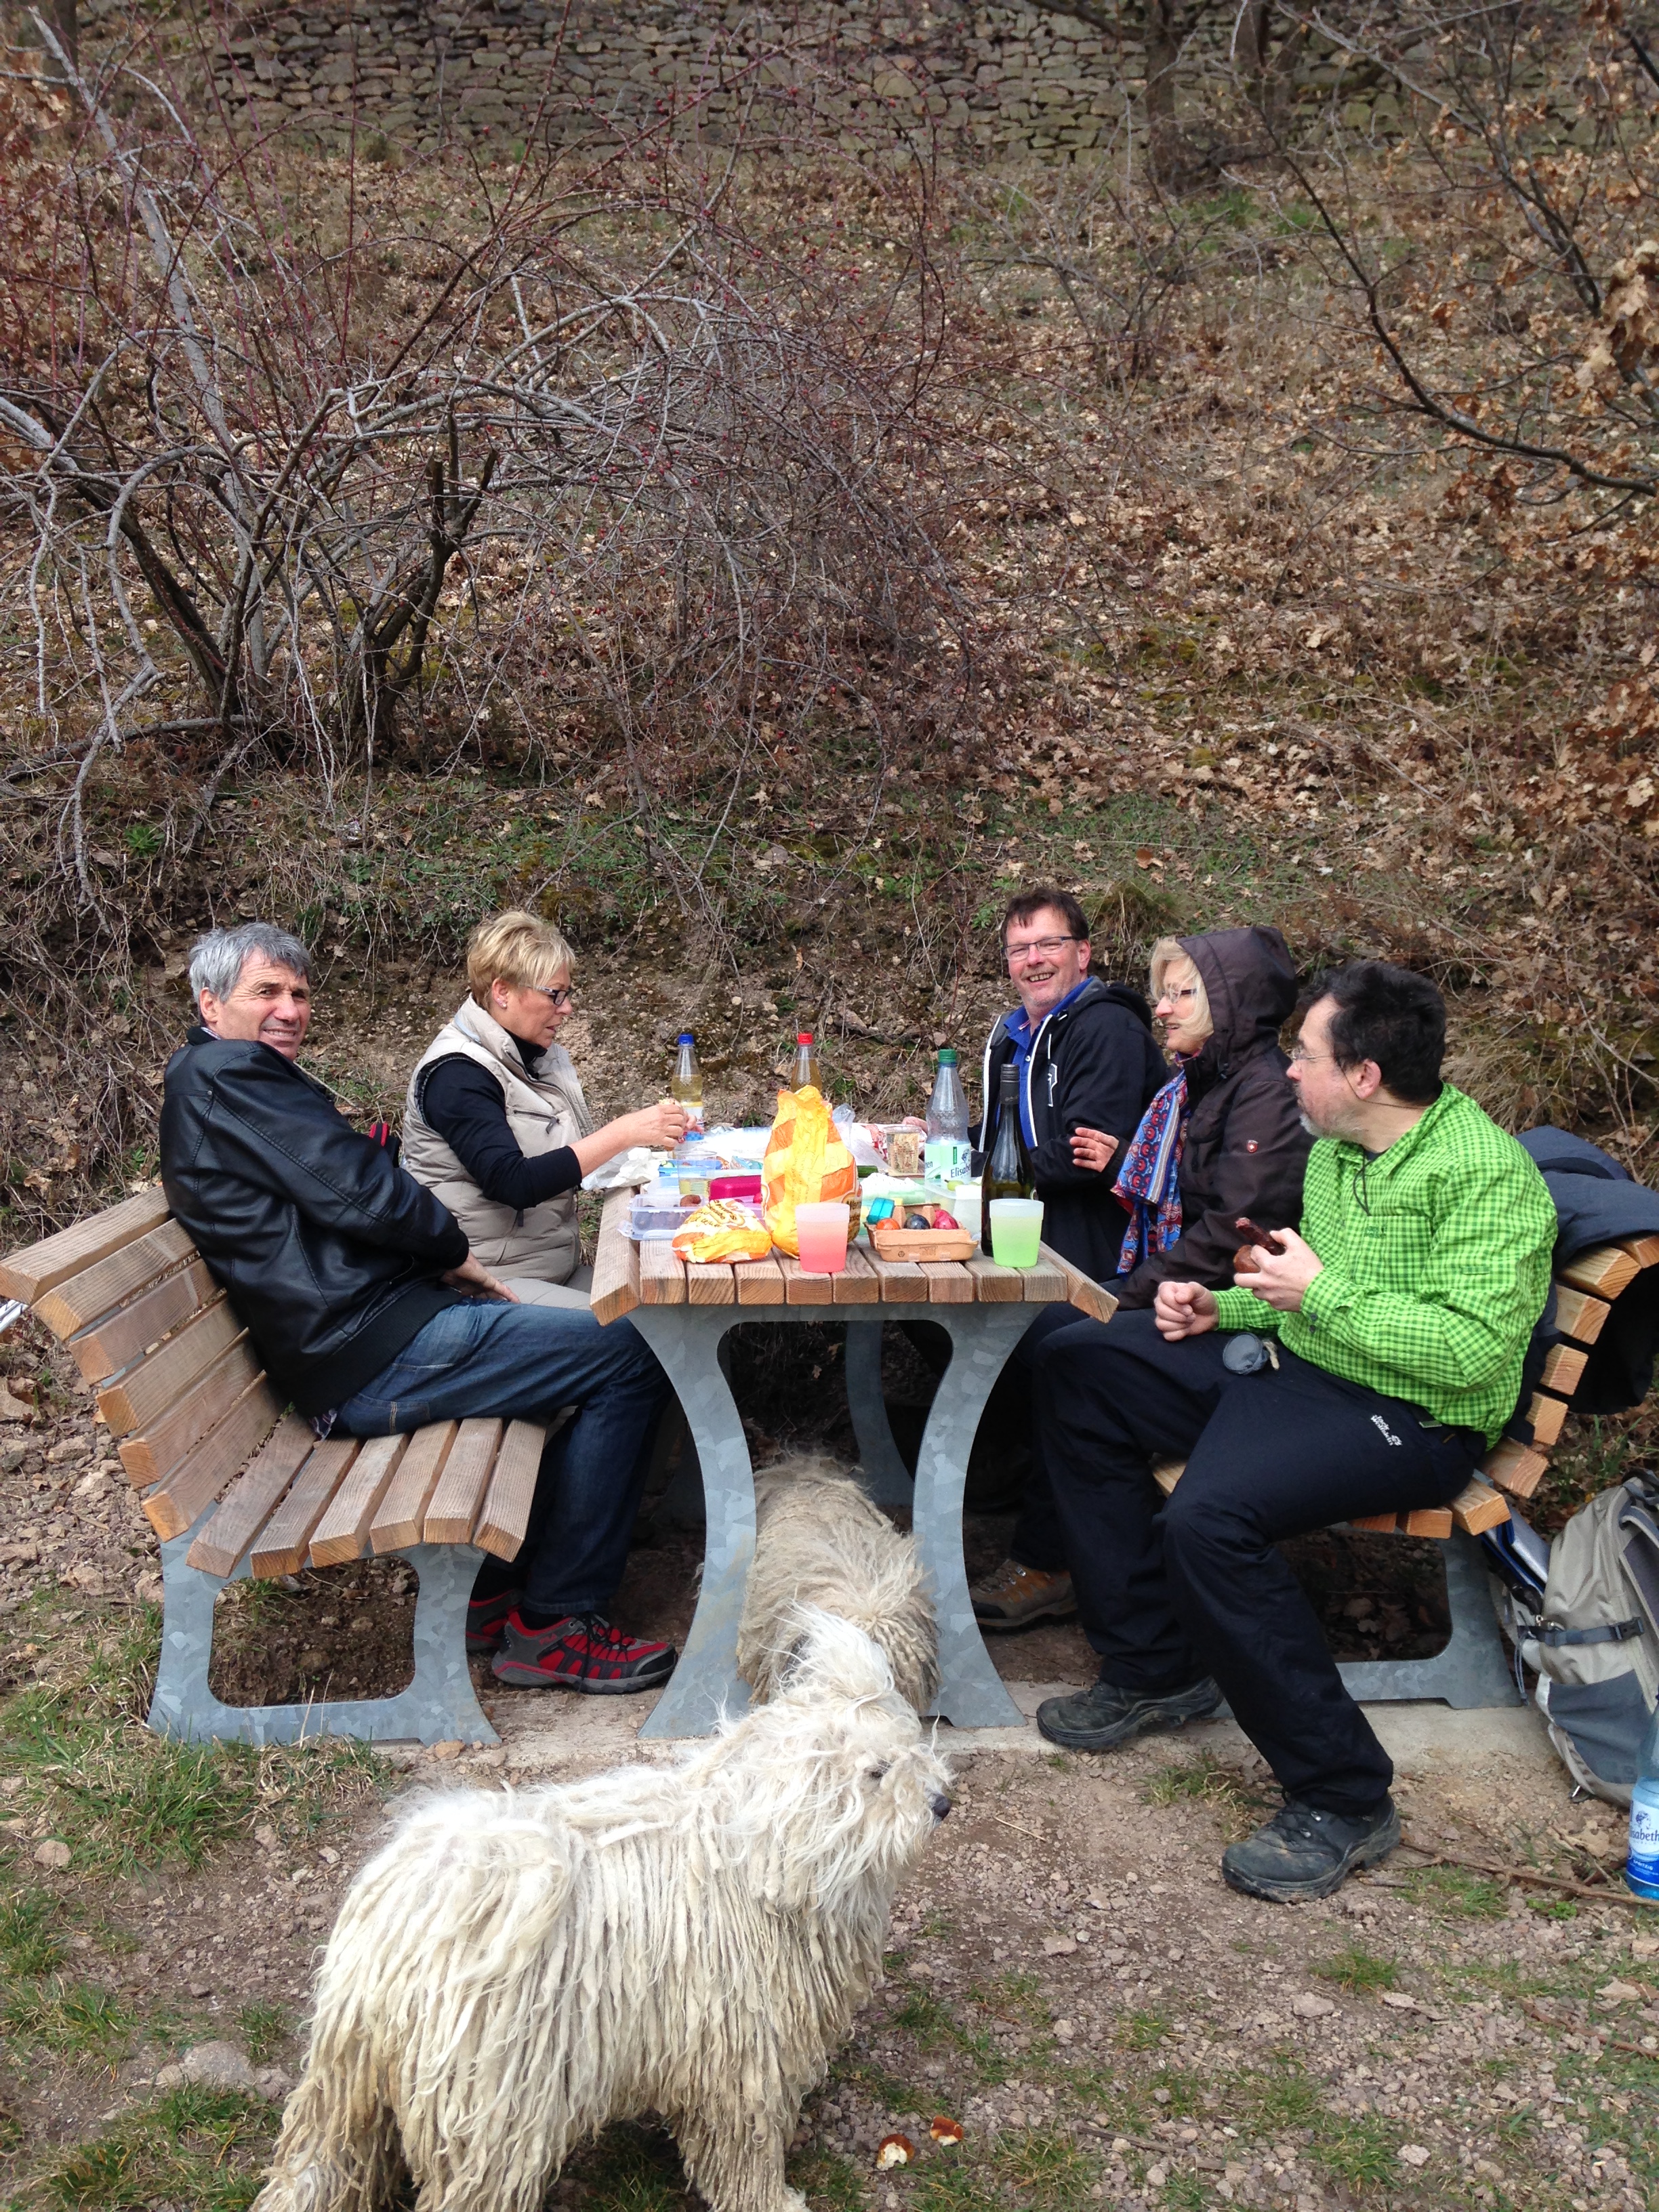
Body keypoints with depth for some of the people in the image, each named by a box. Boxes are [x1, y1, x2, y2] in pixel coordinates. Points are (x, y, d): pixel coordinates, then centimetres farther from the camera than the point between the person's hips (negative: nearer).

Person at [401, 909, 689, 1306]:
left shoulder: (542, 1055, 12)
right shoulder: (457, 1073, -15)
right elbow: (514, 1184, -25)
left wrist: (654, 1132, -1)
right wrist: (623, 1133, -27)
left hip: (560, 1270, 8)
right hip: (489, 1282, -8)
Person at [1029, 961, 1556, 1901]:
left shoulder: (1486, 1173, -19)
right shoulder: (1337, 1150, 9)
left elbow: (1474, 1350, -27)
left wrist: (1321, 1292, -22)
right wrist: (1227, 1305, 6)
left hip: (1406, 1416, -10)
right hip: (1290, 1363, 10)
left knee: (1209, 1517, -34)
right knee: (1077, 1364, 6)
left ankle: (1344, 1801, -17)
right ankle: (1154, 1670, 9)